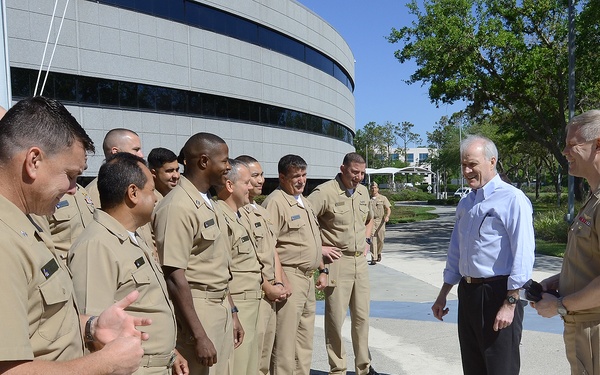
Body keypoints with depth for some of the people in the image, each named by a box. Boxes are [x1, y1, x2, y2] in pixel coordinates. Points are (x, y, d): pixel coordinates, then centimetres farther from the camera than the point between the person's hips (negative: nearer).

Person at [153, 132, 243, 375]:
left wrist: (232, 313, 16)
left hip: (221, 308, 9)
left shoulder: (209, 204, 10)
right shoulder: (178, 207, -18)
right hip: (195, 310, -9)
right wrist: (199, 337, -20)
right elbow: (174, 277, -20)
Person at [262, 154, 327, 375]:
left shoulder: (305, 203, 16)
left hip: (308, 278, 9)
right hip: (289, 277, -9)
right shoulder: (275, 202, -13)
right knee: (285, 340, -4)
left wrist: (322, 270, 19)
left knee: (305, 338, 17)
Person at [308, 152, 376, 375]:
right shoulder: (325, 192, -13)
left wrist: (367, 240, 15)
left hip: (360, 260, 7)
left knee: (362, 316, 14)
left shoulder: (363, 192, 10)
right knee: (336, 317, 2)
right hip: (338, 261, -6)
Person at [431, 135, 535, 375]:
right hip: (467, 292, 7)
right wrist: (443, 295, 18)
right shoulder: (465, 203, 12)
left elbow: (522, 256, -17)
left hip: (497, 293, -7)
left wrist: (510, 304, -19)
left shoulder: (512, 199, -11)